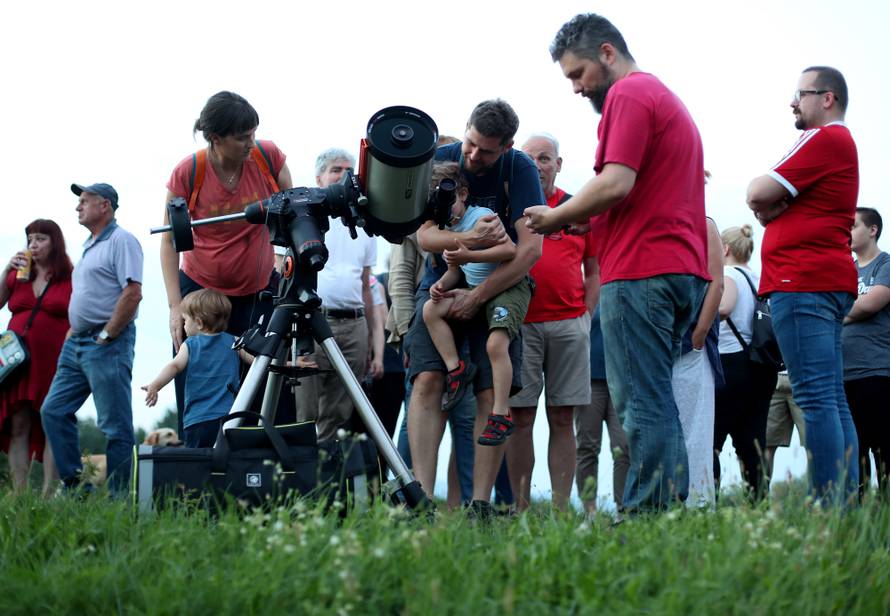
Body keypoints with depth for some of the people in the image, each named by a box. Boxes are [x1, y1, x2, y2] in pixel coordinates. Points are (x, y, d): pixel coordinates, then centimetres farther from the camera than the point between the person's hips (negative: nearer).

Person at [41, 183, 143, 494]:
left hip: (107, 346, -10)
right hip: (77, 343, 10)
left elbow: (133, 293, -18)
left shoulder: (121, 241, -8)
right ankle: (73, 485, 11)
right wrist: (72, 334, 15)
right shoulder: (89, 246, 22)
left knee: (116, 426, -6)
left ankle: (119, 498, -3)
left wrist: (105, 336, -17)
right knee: (53, 411, 7)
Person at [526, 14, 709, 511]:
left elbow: (615, 184, -18)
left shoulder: (628, 94, -6)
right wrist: (578, 219, 15)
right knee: (657, 400, 10)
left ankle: (647, 512, -11)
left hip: (640, 270, -10)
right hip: (685, 268, 10)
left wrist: (557, 218, -4)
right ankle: (673, 508, 8)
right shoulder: (667, 98, 25)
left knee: (642, 403, -10)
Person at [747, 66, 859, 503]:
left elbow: (758, 195, -12)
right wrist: (772, 206, 1)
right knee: (833, 402, 7)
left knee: (816, 400, -15)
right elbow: (768, 207, 22)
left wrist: (762, 194, 9)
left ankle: (829, 505, -19)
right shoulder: (840, 142, 26)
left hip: (803, 282, -11)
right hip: (828, 281, 11)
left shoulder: (825, 139, -7)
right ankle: (847, 501, 5)